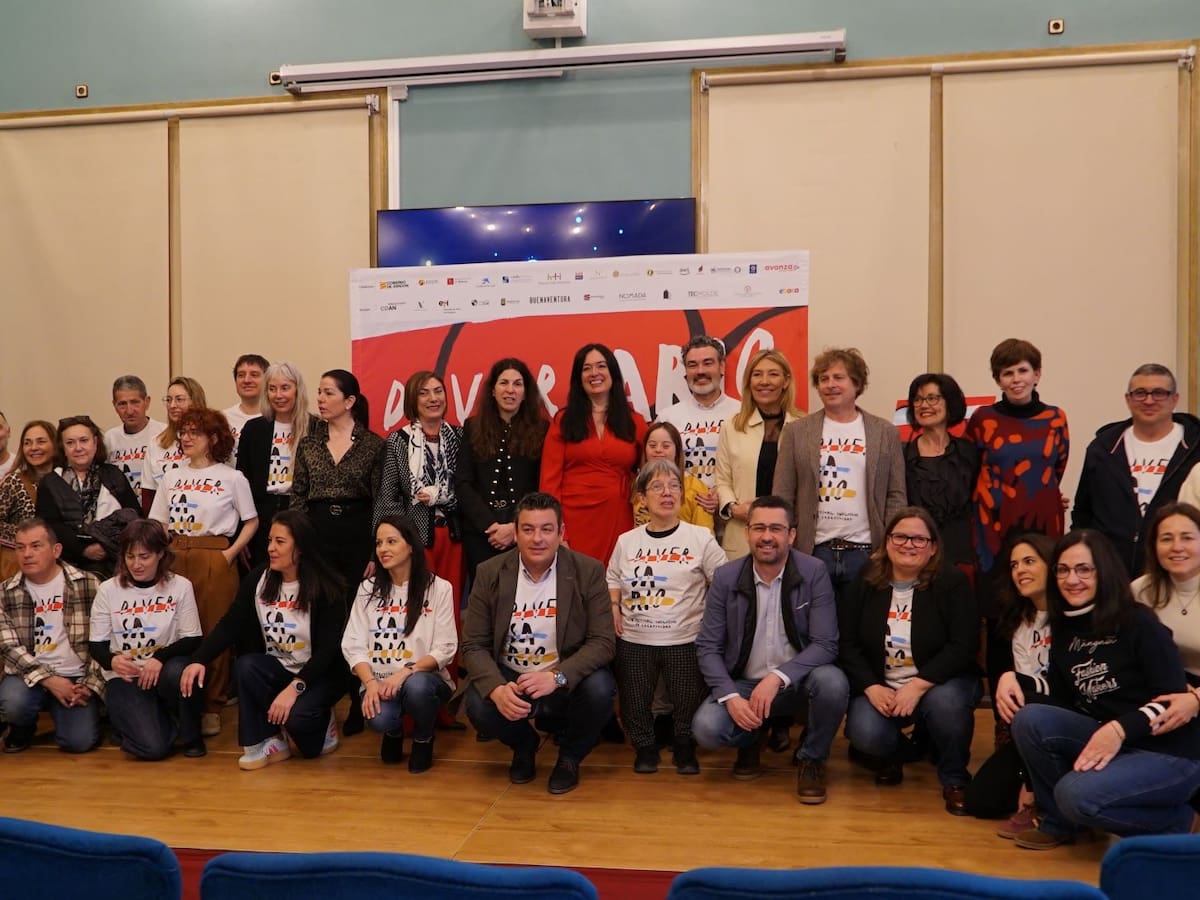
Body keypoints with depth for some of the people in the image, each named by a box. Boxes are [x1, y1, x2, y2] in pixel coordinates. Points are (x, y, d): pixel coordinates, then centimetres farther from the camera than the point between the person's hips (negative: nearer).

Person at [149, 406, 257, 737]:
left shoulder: (232, 478, 1)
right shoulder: (171, 478, 13)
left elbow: (251, 521, 3)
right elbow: (159, 523, 15)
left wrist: (230, 553, -6)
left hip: (215, 558, -4)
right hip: (175, 558, 4)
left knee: (214, 632, -2)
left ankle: (212, 707, 9)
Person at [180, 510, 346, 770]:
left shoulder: (326, 589, -16)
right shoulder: (257, 581, -2)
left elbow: (328, 648, -20)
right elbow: (229, 626, -6)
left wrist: (294, 688, -31)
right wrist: (199, 660, -23)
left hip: (319, 675, -4)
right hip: (277, 668, 4)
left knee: (296, 716, -32)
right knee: (246, 666, -27)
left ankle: (320, 723, 7)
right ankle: (265, 742, -10)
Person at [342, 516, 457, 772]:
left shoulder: (439, 588, -3)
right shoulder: (368, 589, 7)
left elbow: (445, 649, -7)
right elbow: (353, 645, 1)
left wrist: (405, 672, -21)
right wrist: (371, 682, -17)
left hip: (423, 679, -1)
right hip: (379, 683, 2)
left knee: (416, 686, -36)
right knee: (379, 718, -31)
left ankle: (423, 739, -1)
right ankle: (394, 731, 11)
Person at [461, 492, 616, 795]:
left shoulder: (588, 571, -10)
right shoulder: (490, 573, -5)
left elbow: (602, 642, -13)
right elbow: (474, 644, -6)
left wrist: (557, 677, -30)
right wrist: (497, 688, -27)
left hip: (567, 682, -1)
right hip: (509, 678, 1)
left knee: (599, 689, -31)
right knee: (478, 707, -28)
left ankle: (570, 756, 4)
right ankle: (524, 745, 10)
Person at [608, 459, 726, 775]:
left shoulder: (700, 537, -5)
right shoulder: (627, 541, 4)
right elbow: (612, 580, 18)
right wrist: (613, 608, 2)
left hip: (685, 640, -2)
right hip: (633, 641, 2)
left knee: (688, 704, 8)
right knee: (635, 705, 11)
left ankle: (685, 748, 34)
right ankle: (644, 747, 36)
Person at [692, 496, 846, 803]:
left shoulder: (814, 573, -10)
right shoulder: (725, 578, -6)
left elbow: (826, 644, -15)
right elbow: (708, 647, -4)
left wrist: (778, 677, -29)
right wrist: (730, 696, -20)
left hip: (797, 682, -1)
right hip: (743, 683, 1)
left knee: (832, 682, -33)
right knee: (706, 728, -26)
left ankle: (812, 759, -2)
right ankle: (751, 740, 13)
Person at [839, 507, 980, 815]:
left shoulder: (952, 583, -7)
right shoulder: (865, 583, 1)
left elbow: (963, 647, -15)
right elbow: (846, 643, -1)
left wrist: (917, 685, -25)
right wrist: (872, 688, -17)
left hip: (939, 682, -1)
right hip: (880, 687, 2)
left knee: (945, 701, -36)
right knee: (864, 734, -27)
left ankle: (954, 779, -5)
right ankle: (897, 753, 14)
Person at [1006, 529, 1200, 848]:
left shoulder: (1139, 623, -13)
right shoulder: (1065, 630, 6)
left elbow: (1173, 700, -17)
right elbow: (1064, 701, 8)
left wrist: (1120, 729, -31)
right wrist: (1021, 695, -11)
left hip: (1169, 753, -6)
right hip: (1106, 741, 6)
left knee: (1077, 794, -29)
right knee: (1030, 720, -18)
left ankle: (1172, 822, 0)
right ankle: (1058, 821, 1)